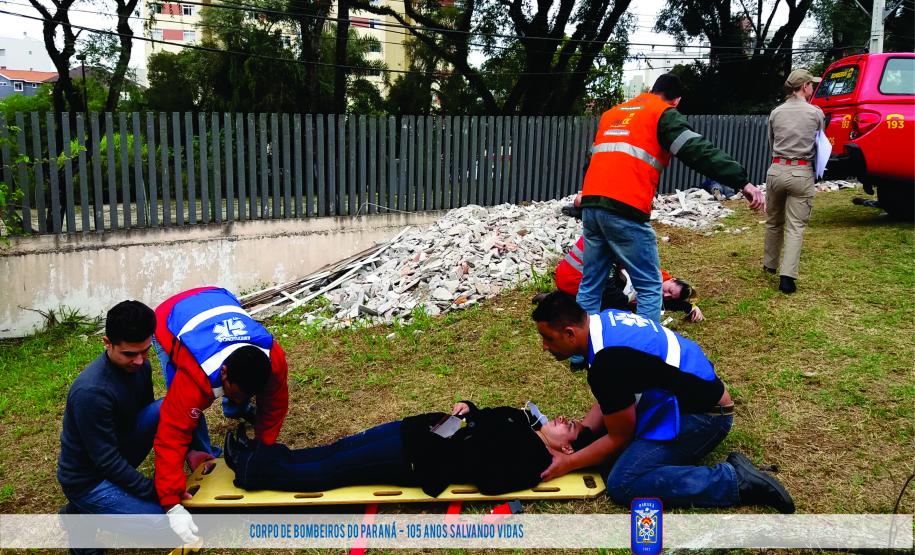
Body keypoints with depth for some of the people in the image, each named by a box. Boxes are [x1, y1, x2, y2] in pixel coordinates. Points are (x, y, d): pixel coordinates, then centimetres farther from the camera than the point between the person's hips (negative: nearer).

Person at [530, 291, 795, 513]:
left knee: (622, 485, -16)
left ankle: (736, 481, -13)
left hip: (703, 414, -10)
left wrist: (567, 463, -4)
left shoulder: (606, 364, -27)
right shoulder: (604, 320, 1)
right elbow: (609, 402, 12)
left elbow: (620, 439, -12)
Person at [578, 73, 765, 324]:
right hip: (624, 209, -7)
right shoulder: (664, 114, 5)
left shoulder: (612, 112, 27)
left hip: (591, 203, 7)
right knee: (649, 286, 4)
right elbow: (698, 151, -9)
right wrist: (741, 181, -15)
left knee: (590, 285, 16)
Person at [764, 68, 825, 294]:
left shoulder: (776, 113, 6)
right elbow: (820, 144, 11)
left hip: (776, 170, 3)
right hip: (801, 173, -3)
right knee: (795, 227, -2)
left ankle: (770, 264, 33)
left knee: (773, 222, 19)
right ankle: (787, 276, -10)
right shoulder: (816, 113, -2)